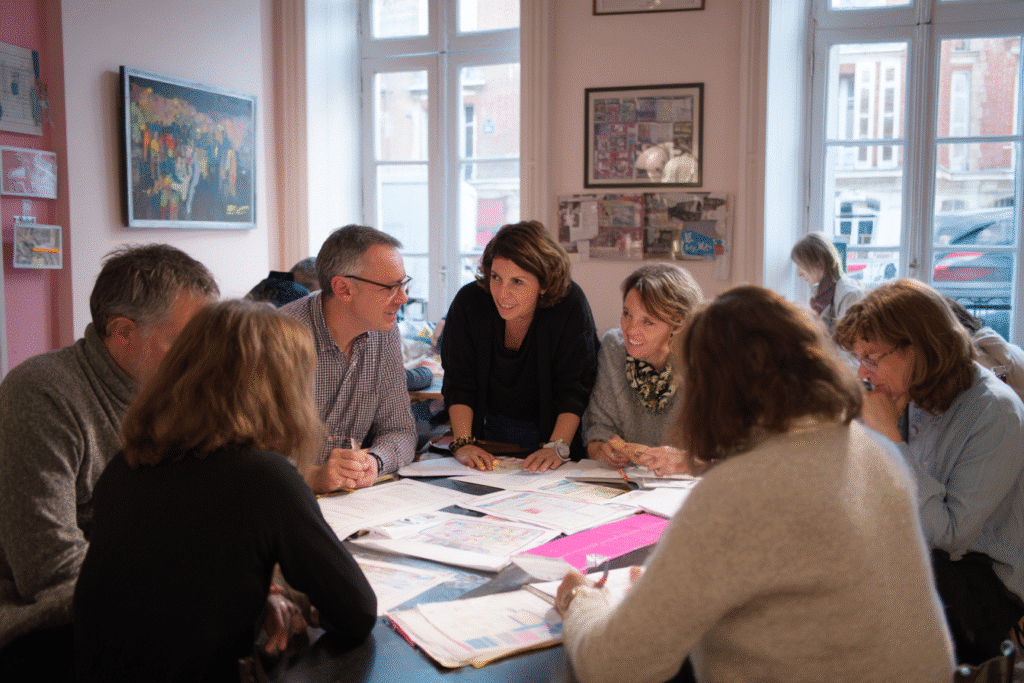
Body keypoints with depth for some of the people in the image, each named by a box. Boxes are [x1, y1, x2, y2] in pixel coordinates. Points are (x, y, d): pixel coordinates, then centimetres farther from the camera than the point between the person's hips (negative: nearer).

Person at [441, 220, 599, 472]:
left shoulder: (570, 304, -17)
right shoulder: (469, 303, -12)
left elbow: (575, 388, -17)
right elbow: (459, 382, -9)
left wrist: (557, 448, -27)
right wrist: (463, 442, -20)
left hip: (552, 430, -2)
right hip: (490, 430, 2)